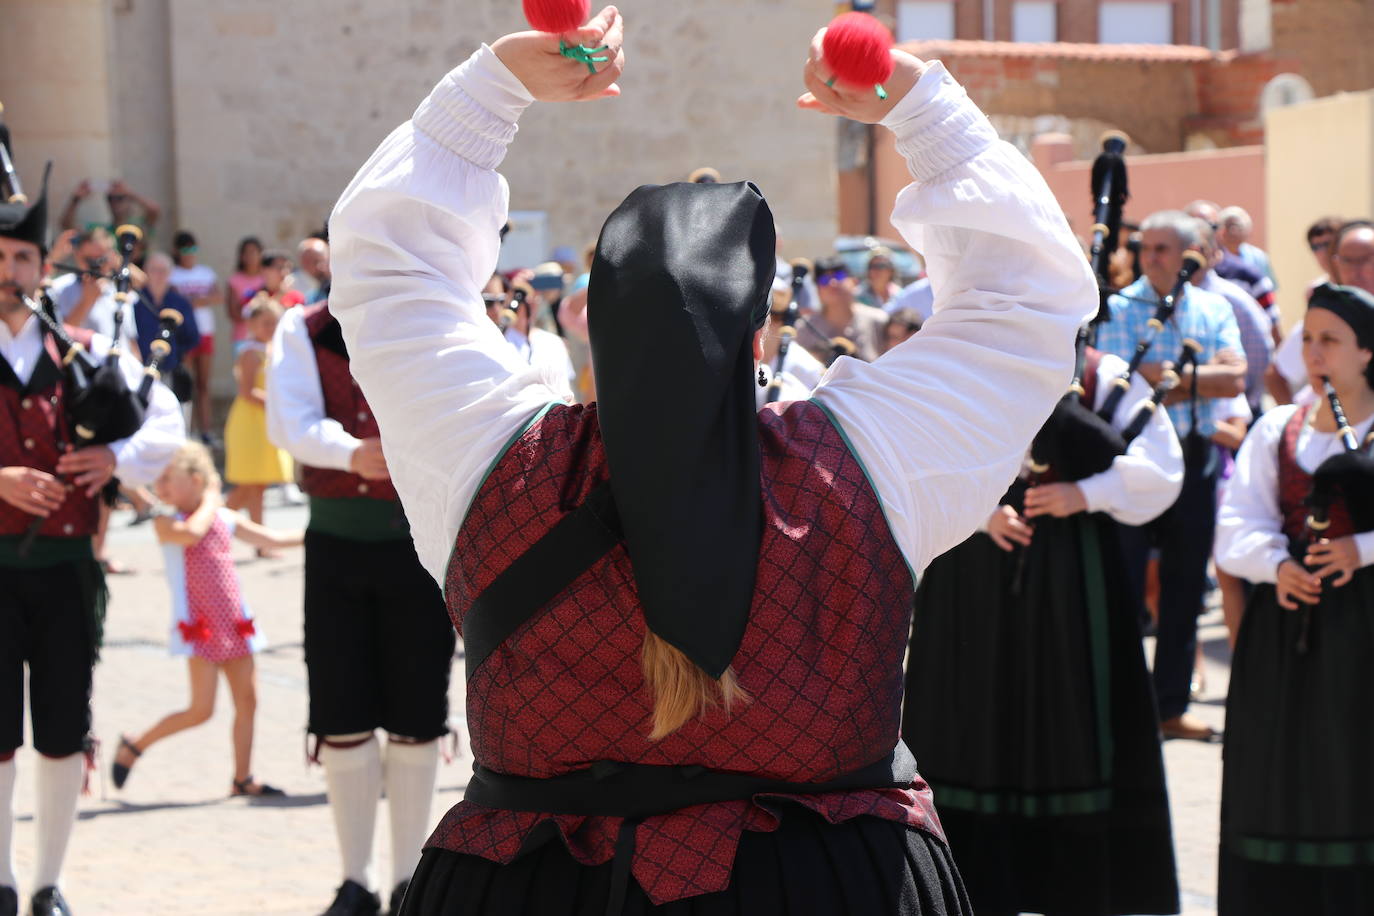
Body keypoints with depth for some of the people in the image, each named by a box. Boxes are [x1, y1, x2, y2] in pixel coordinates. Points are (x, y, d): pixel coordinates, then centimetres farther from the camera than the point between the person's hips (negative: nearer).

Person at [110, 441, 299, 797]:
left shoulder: (225, 519, 10)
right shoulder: (165, 520, -7)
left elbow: (270, 539, 19)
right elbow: (190, 534, -29)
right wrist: (210, 503, -12)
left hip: (233, 624, 6)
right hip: (199, 627, -6)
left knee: (247, 701, 6)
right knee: (201, 710, -10)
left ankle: (243, 778, 16)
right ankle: (134, 747, 6)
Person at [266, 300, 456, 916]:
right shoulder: (303, 331, 2)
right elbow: (290, 421, -13)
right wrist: (350, 452, -32)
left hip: (420, 539, -1)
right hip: (336, 537, 1)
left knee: (416, 720, 4)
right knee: (342, 721, 4)